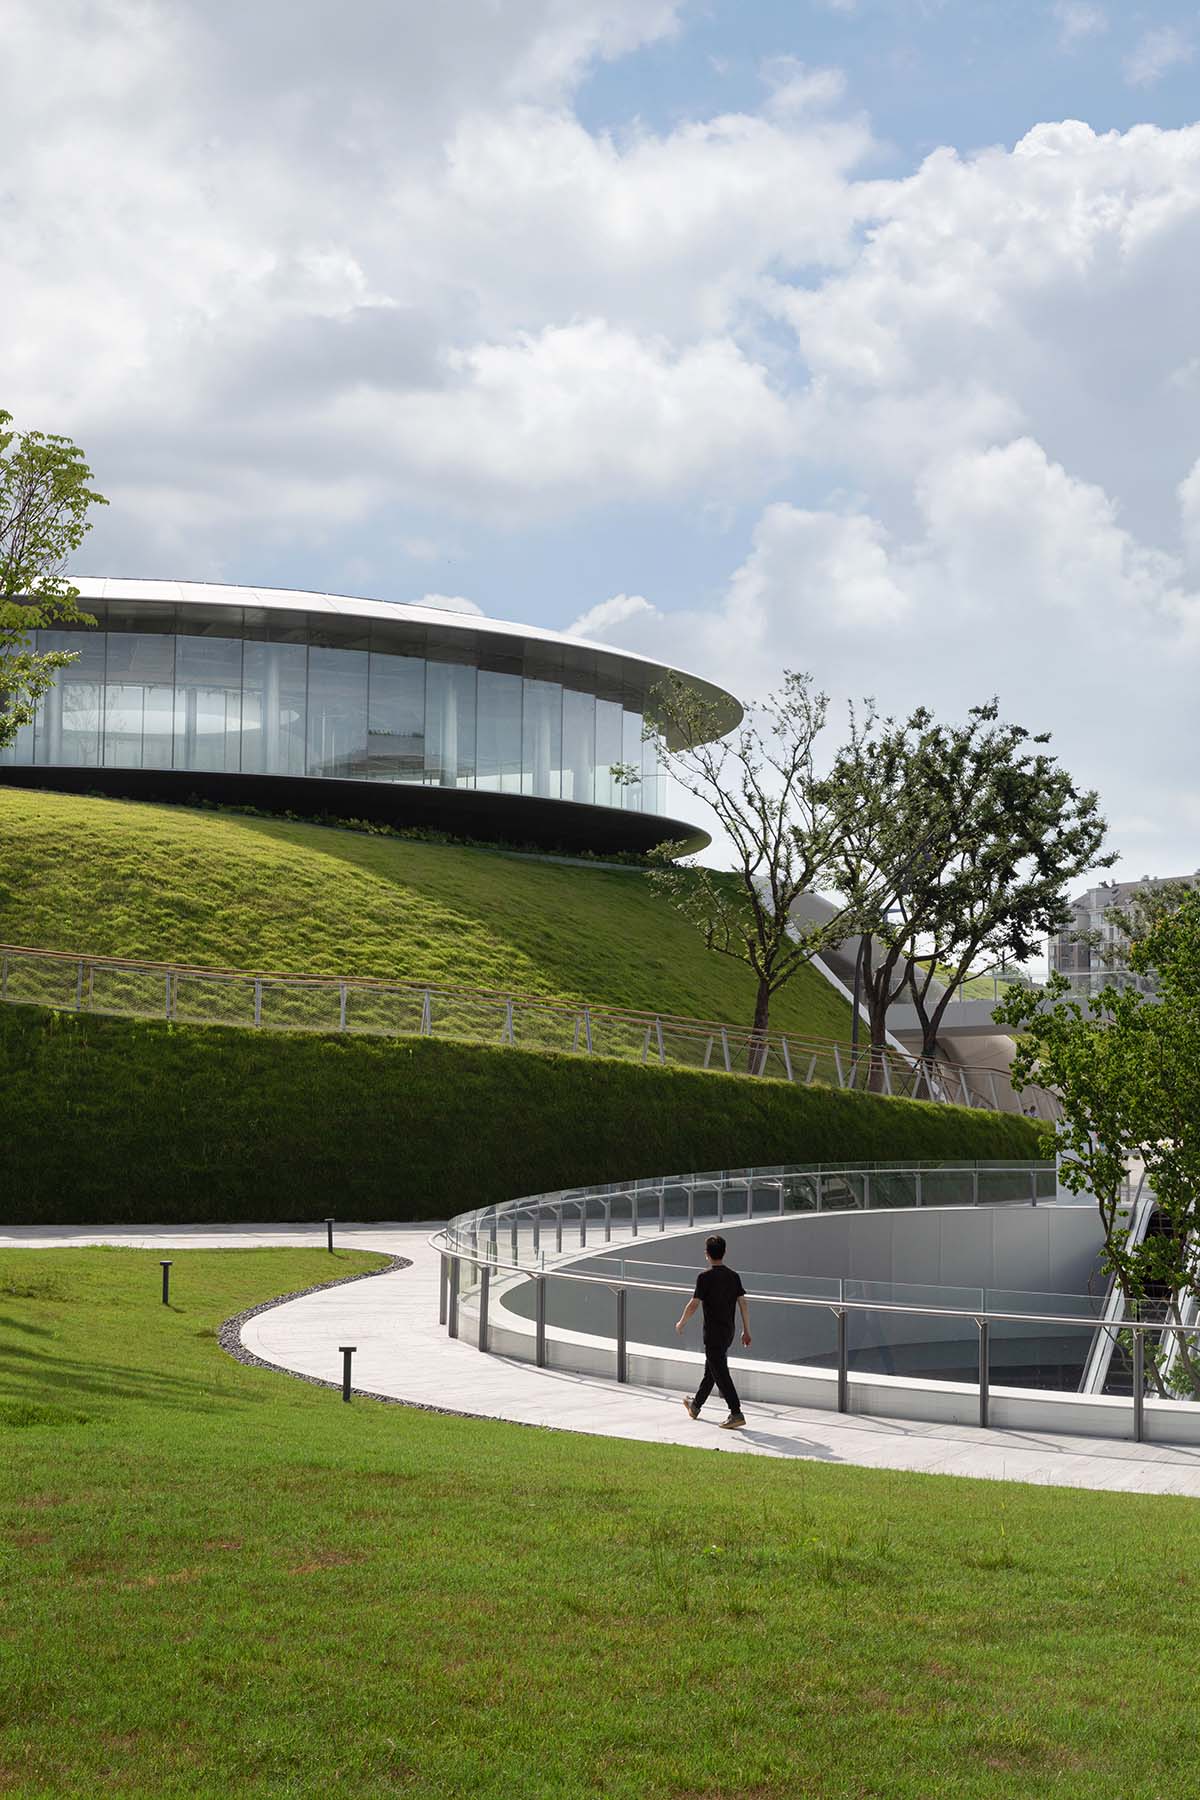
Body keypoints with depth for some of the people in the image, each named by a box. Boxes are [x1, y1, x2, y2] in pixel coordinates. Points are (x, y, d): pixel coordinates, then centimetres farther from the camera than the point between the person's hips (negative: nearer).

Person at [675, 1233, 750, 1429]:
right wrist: (746, 1331, 9)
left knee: (720, 1373, -6)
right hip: (728, 1331, 7)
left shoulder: (705, 1276, -14)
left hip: (713, 1333, -7)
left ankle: (736, 1414, -14)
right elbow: (743, 1303, 3)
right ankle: (695, 1406, 36)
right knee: (710, 1369, 20)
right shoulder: (733, 1276, 4)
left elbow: (693, 1304, -15)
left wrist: (681, 1324, 0)